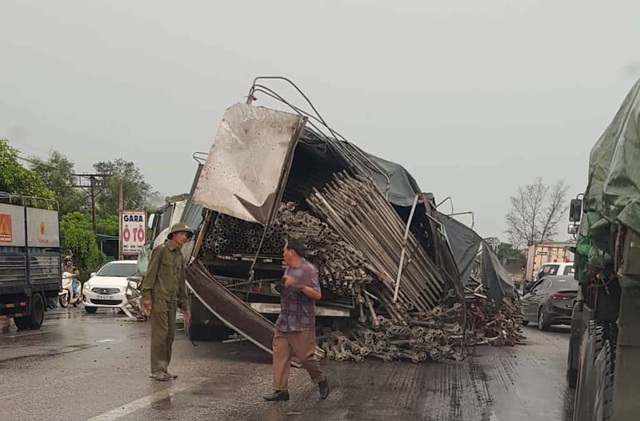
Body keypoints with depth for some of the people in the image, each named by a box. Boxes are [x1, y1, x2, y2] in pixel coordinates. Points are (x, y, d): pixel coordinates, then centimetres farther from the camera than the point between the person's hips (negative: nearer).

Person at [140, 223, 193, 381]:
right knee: (160, 333, -9)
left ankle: (164, 369, 14)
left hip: (172, 301, 7)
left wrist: (185, 306, 19)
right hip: (158, 299, -7)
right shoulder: (160, 250, -4)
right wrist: (146, 297, -18)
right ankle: (157, 370, -5)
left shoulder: (180, 257, 17)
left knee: (170, 334, 6)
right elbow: (150, 274, -10)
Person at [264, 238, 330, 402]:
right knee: (279, 354, 1)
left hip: (301, 323, -8)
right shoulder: (289, 269, 15)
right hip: (284, 321, 8)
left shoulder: (308, 270, -13)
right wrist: (280, 285, 13)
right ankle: (281, 390, 5)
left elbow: (317, 295, -19)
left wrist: (299, 285, -28)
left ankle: (321, 380, 23)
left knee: (305, 356, -2)